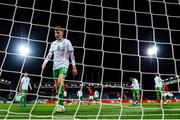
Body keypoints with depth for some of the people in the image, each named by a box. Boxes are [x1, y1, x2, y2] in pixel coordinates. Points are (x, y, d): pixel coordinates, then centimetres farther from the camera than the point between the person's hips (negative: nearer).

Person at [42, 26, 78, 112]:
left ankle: (60, 104, -31)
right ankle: (61, 105, 14)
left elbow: (71, 54, 0)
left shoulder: (67, 42, 2)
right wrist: (45, 62, -5)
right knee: (56, 85, 3)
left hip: (64, 65, -5)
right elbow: (49, 54, 13)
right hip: (55, 66, 6)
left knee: (60, 81, -28)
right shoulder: (53, 44, 15)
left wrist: (74, 67, -5)